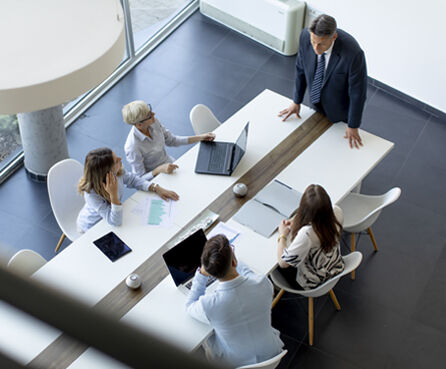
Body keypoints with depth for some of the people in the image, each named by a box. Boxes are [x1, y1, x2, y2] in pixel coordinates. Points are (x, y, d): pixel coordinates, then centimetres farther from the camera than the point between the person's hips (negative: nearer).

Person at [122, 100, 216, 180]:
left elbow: (171, 140, 7)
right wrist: (160, 169, -36)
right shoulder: (132, 147, -30)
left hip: (170, 163, 6)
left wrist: (201, 137, 0)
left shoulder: (154, 122, -11)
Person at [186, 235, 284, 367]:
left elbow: (190, 306, -7)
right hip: (270, 354, 2)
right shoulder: (263, 284, -30)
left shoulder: (208, 305, -35)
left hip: (235, 363, -2)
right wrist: (228, 258, 5)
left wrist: (202, 273, -17)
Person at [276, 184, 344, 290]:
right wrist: (297, 219, -4)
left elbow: (283, 263, -27)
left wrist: (282, 235, -12)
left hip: (311, 284, -6)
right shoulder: (337, 212, -23)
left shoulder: (306, 234, -42)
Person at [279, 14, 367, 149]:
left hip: (339, 112, -4)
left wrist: (353, 126, -13)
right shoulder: (306, 36, -23)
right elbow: (301, 68, -4)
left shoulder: (353, 53, -37)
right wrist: (297, 101, 5)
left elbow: (357, 92, -23)